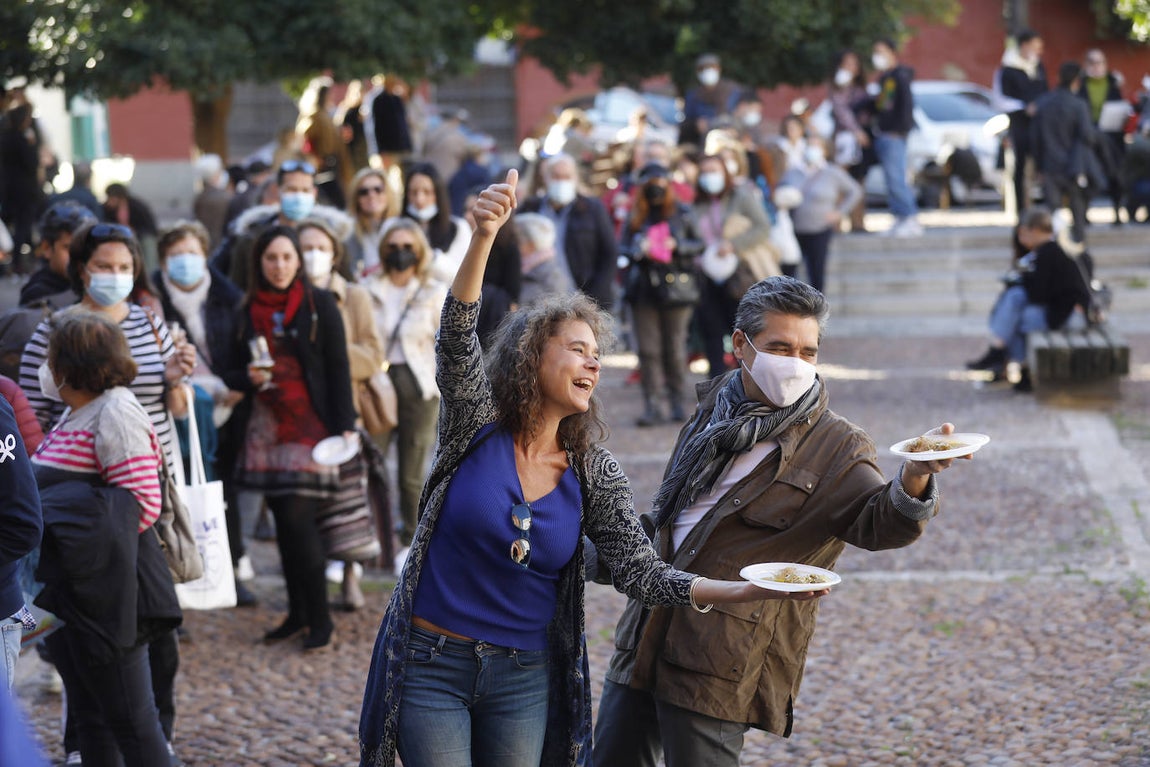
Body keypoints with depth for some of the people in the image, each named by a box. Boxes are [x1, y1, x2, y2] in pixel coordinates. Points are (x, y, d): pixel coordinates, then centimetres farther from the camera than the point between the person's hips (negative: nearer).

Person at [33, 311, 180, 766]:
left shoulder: (115, 413, -14)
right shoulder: (77, 414, 15)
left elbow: (141, 504, -20)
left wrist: (97, 544, -20)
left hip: (102, 600, -10)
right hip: (65, 593, 10)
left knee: (130, 720, -4)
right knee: (88, 718, 16)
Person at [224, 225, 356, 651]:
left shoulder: (319, 305, -1)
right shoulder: (248, 310, 10)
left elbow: (338, 368, -3)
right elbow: (232, 370, 15)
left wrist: (344, 425, -10)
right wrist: (248, 377, -8)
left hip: (309, 425, -4)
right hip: (265, 427, 5)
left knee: (298, 519, -11)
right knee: (283, 521, 8)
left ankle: (320, 620, -3)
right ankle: (298, 614, 18)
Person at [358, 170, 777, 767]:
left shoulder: (594, 475, 0)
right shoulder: (475, 424, -7)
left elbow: (640, 572, -6)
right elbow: (456, 336, -24)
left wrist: (742, 591, -22)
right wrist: (483, 239, -41)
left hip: (525, 678, 3)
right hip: (432, 664, -3)